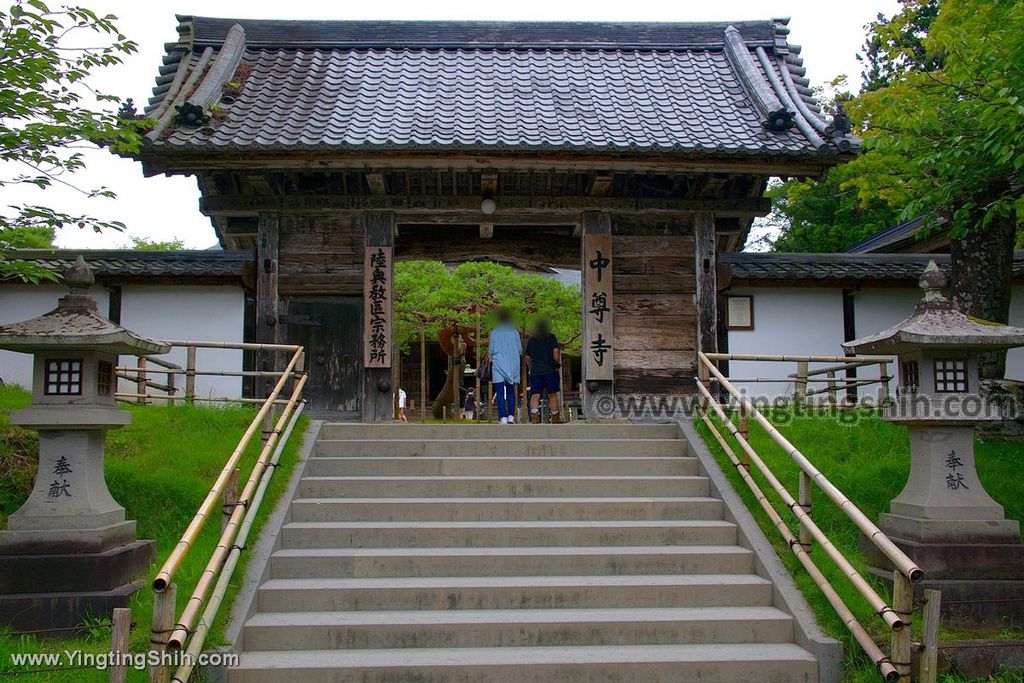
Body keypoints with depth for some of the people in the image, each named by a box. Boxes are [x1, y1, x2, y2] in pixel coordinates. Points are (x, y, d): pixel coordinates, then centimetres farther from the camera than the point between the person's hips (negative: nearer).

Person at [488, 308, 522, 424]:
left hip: (499, 365, -3)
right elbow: (520, 350, 4)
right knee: (511, 391, 13)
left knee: (500, 393, -3)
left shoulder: (495, 332, -5)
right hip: (513, 366, 3)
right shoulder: (515, 332, 1)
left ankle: (503, 418, -9)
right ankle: (511, 416, 9)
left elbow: (491, 351, -5)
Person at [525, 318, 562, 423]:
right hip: (550, 370, -2)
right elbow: (556, 352, -5)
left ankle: (534, 414, -24)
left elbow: (527, 358, 15)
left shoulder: (530, 339, 13)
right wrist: (557, 365, 5)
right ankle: (555, 418, 12)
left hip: (535, 371, 2)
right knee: (552, 395, 7)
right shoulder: (551, 337, 3)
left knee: (535, 395, -3)